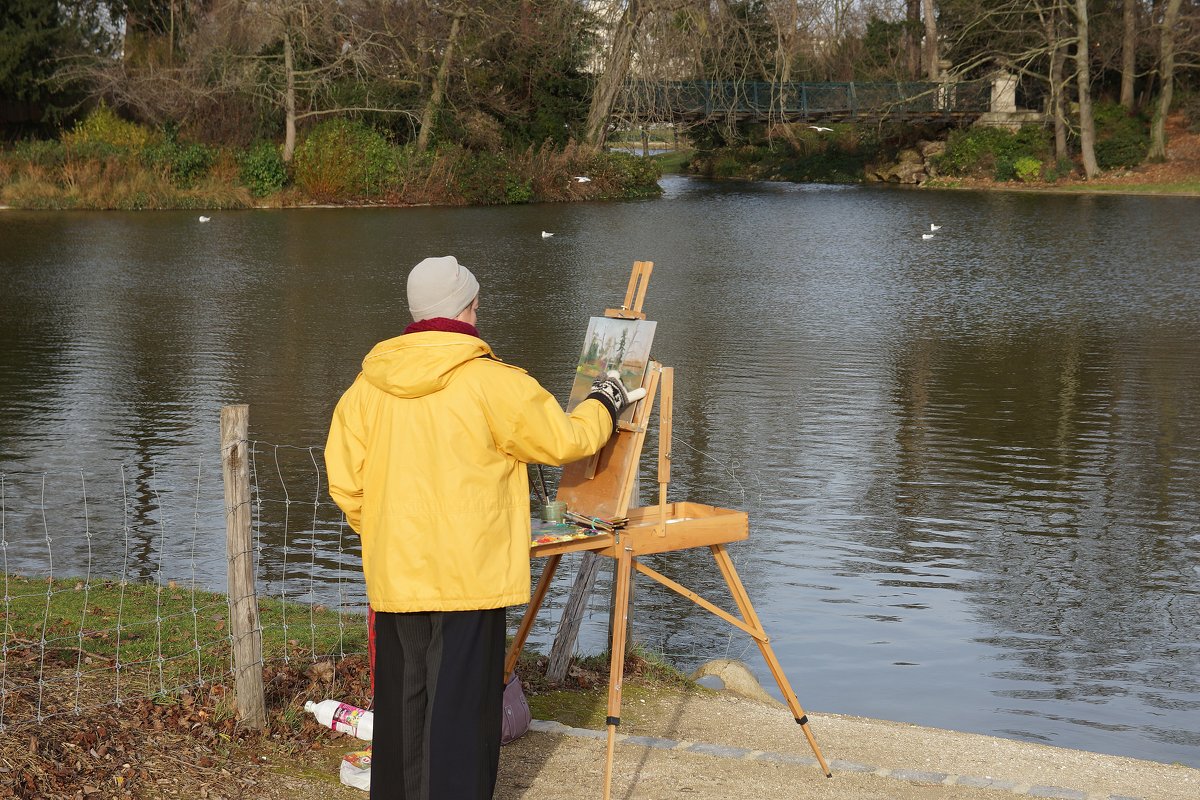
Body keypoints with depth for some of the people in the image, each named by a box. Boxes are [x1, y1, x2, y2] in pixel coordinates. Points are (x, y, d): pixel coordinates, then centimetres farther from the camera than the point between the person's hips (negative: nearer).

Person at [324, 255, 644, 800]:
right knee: (458, 708, 0)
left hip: (394, 575, 5)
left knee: (403, 700, 16)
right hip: (468, 576, -5)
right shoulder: (491, 382, -11)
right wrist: (605, 403, 17)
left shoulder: (369, 384, 4)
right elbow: (563, 441, -1)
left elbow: (344, 480, 6)